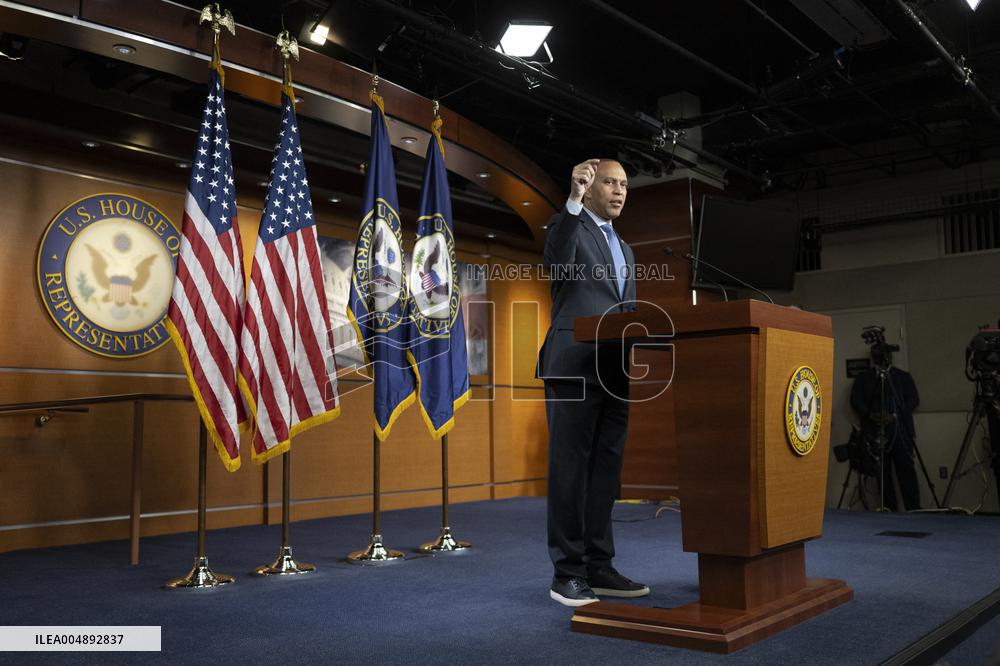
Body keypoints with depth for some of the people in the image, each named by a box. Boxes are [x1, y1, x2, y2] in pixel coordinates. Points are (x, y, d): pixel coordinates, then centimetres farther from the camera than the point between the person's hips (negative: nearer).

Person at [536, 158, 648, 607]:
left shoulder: (625, 250, 26)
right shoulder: (567, 227, 3)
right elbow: (557, 264, -22)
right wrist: (573, 198, -30)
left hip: (615, 371, 7)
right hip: (575, 367, -7)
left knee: (605, 470, 8)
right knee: (570, 469, -3)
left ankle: (599, 567, 15)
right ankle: (567, 573, 3)